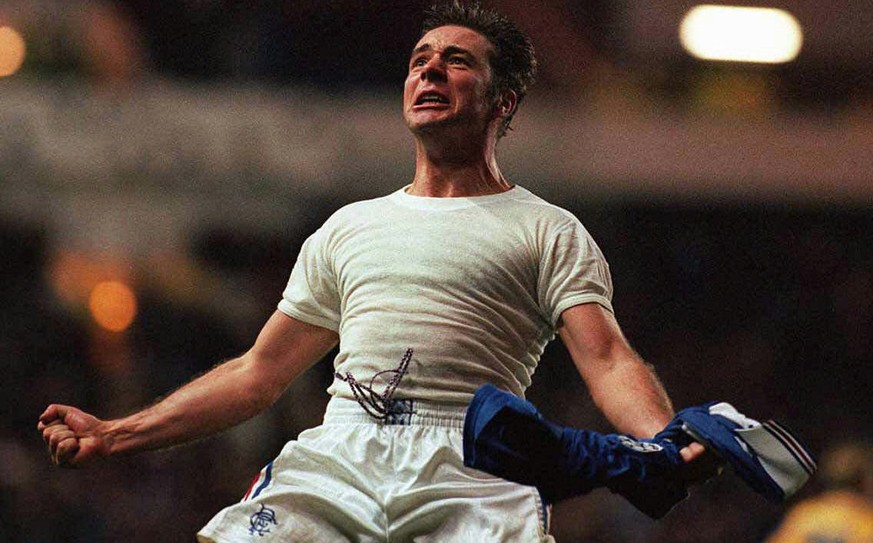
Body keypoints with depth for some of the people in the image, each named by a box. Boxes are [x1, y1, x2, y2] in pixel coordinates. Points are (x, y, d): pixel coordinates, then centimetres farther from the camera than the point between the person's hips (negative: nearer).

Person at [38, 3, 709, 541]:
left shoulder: (550, 233, 14)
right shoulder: (350, 228, 27)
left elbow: (609, 361, 0)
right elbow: (258, 373, 29)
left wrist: (668, 445, -21)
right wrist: (113, 435, 22)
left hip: (473, 476, -3)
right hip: (335, 458, 3)